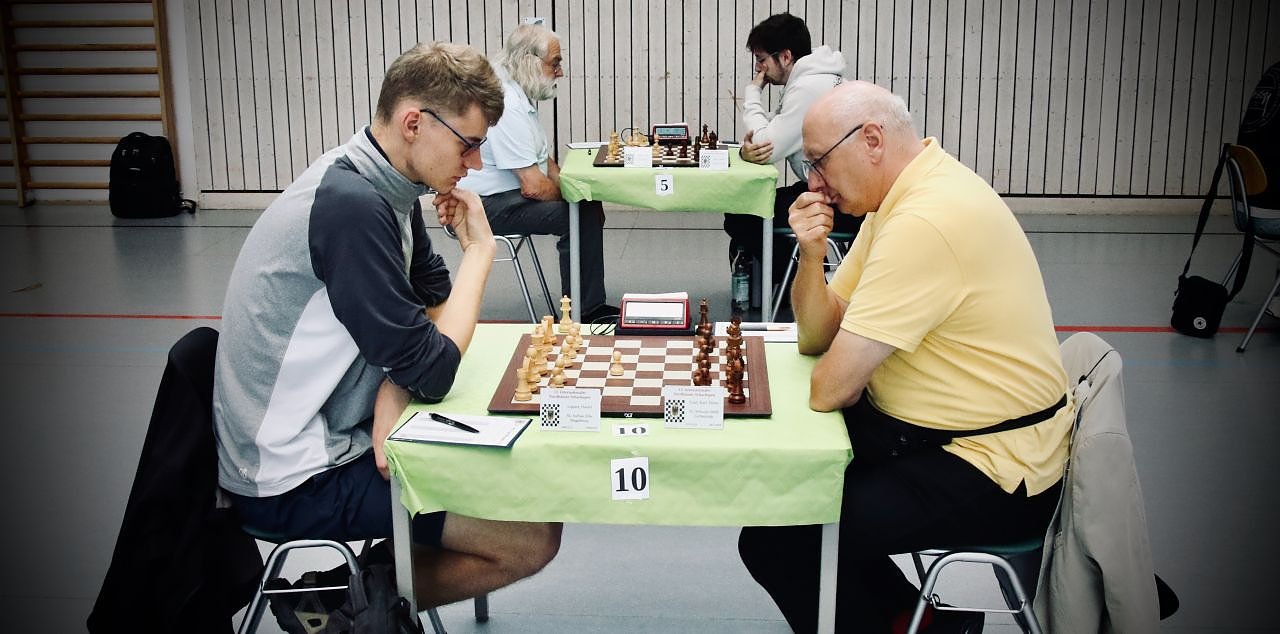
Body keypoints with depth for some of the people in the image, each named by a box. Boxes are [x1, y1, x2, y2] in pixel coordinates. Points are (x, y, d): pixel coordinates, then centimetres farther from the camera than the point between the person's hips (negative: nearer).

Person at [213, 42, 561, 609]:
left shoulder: (384, 183, 3)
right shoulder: (351, 204, -26)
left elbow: (433, 301, 8)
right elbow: (432, 373, -24)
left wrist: (393, 392, -12)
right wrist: (479, 249, -13)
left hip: (332, 432, 9)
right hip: (293, 480, -9)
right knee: (534, 538, -12)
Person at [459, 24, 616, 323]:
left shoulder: (520, 98, 11)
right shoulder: (505, 105, -24)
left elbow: (544, 159, 20)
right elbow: (533, 186, -27)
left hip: (513, 195, 11)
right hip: (489, 205, -11)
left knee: (589, 206, 8)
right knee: (582, 215, -21)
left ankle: (590, 307, 15)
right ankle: (581, 314, -9)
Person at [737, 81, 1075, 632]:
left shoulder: (927, 220, -26)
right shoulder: (902, 194, 6)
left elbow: (830, 389, -23)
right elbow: (817, 337, 8)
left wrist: (849, 385, -1)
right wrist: (811, 255, -9)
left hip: (991, 473, -10)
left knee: (772, 540, -15)